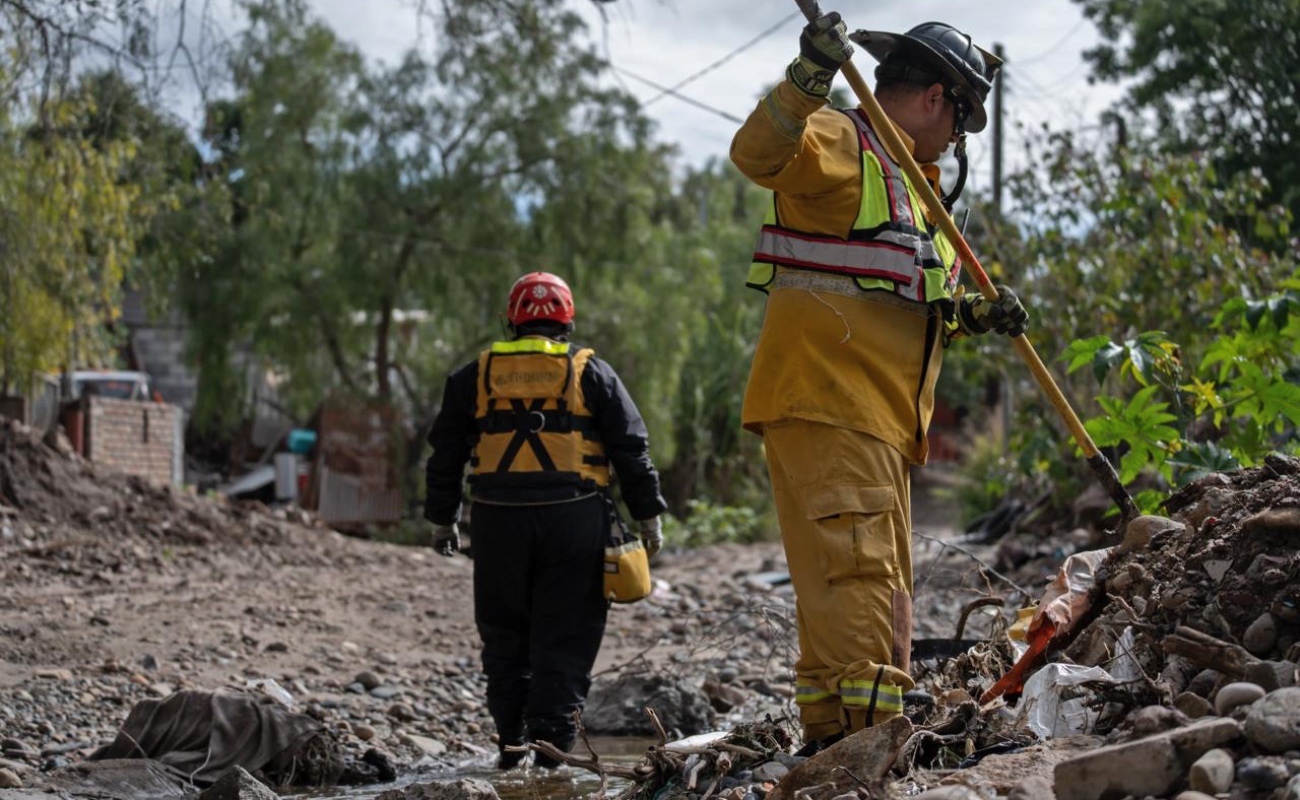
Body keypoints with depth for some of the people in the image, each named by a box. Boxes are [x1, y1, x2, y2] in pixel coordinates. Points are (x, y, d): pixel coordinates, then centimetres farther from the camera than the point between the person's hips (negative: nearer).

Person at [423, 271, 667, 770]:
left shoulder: (474, 376, 12)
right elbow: (631, 449, 6)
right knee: (565, 636, 2)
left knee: (504, 636, 11)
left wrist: (442, 519, 23)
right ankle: (553, 744, -4)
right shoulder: (591, 372, 8)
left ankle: (510, 743, 10)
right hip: (574, 518, -1)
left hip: (497, 521, 2)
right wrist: (647, 517, 12)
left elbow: (445, 456, 14)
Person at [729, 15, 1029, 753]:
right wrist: (808, 80, -41)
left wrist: (975, 315, 11)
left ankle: (831, 736, 20)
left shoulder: (910, 181, 26)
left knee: (880, 589, 13)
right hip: (824, 406, -10)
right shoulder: (840, 143, -4)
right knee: (856, 572, -18)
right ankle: (868, 737, -23)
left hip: (879, 418, 10)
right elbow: (758, 154, -27)